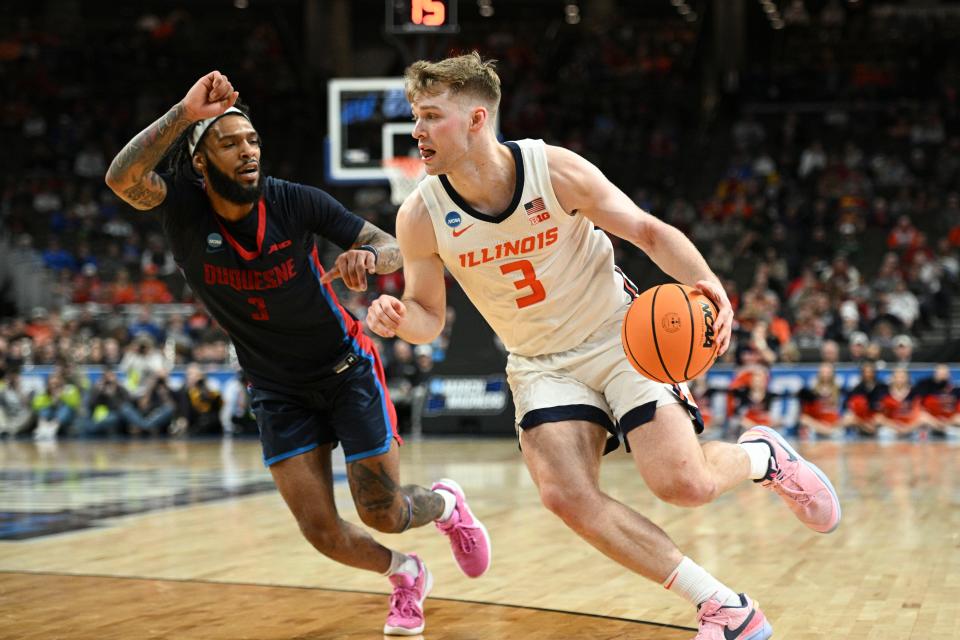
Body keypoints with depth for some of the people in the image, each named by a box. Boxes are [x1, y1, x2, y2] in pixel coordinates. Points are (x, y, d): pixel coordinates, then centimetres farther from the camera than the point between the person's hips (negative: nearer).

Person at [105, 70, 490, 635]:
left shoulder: (295, 201, -18)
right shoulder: (184, 209, -16)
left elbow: (394, 248, -13)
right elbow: (123, 178, -37)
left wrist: (368, 256, -37)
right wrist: (184, 112, -46)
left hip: (345, 370, -1)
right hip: (278, 392, 2)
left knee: (383, 514, -1)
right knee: (321, 530, -5)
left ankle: (447, 503, 36)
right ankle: (406, 577, 27)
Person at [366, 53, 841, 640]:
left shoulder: (557, 171, -19)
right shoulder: (421, 217, -13)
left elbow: (648, 232, -8)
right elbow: (429, 318, -1)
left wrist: (706, 282, -27)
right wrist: (399, 319, -26)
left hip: (619, 336, -3)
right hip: (541, 364, 3)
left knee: (683, 483, -18)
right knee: (565, 495, -19)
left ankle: (762, 455, 21)